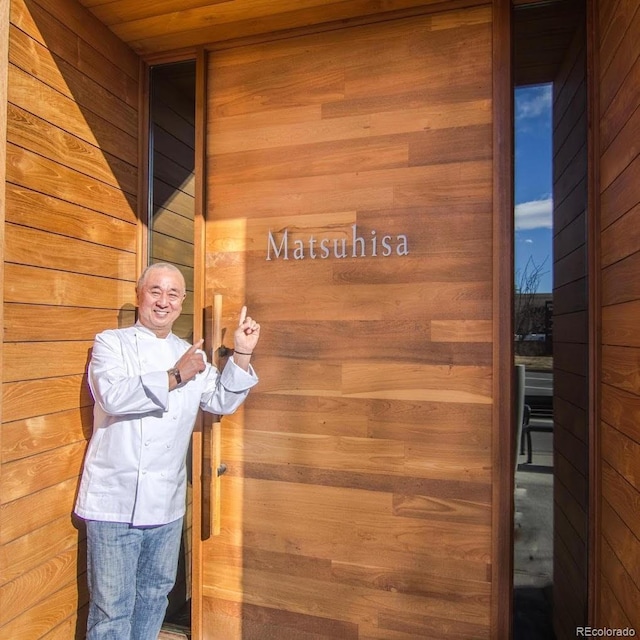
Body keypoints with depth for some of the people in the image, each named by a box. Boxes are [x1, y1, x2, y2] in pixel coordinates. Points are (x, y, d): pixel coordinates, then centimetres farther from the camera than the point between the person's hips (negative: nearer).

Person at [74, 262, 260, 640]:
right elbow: (113, 396, -21)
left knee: (155, 593, 20)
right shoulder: (112, 343, -3)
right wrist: (174, 377, -22)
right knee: (113, 605, 7)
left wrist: (242, 354, -6)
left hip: (167, 501, 5)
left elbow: (223, 402, 4)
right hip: (116, 499, -4)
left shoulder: (191, 355, 10)